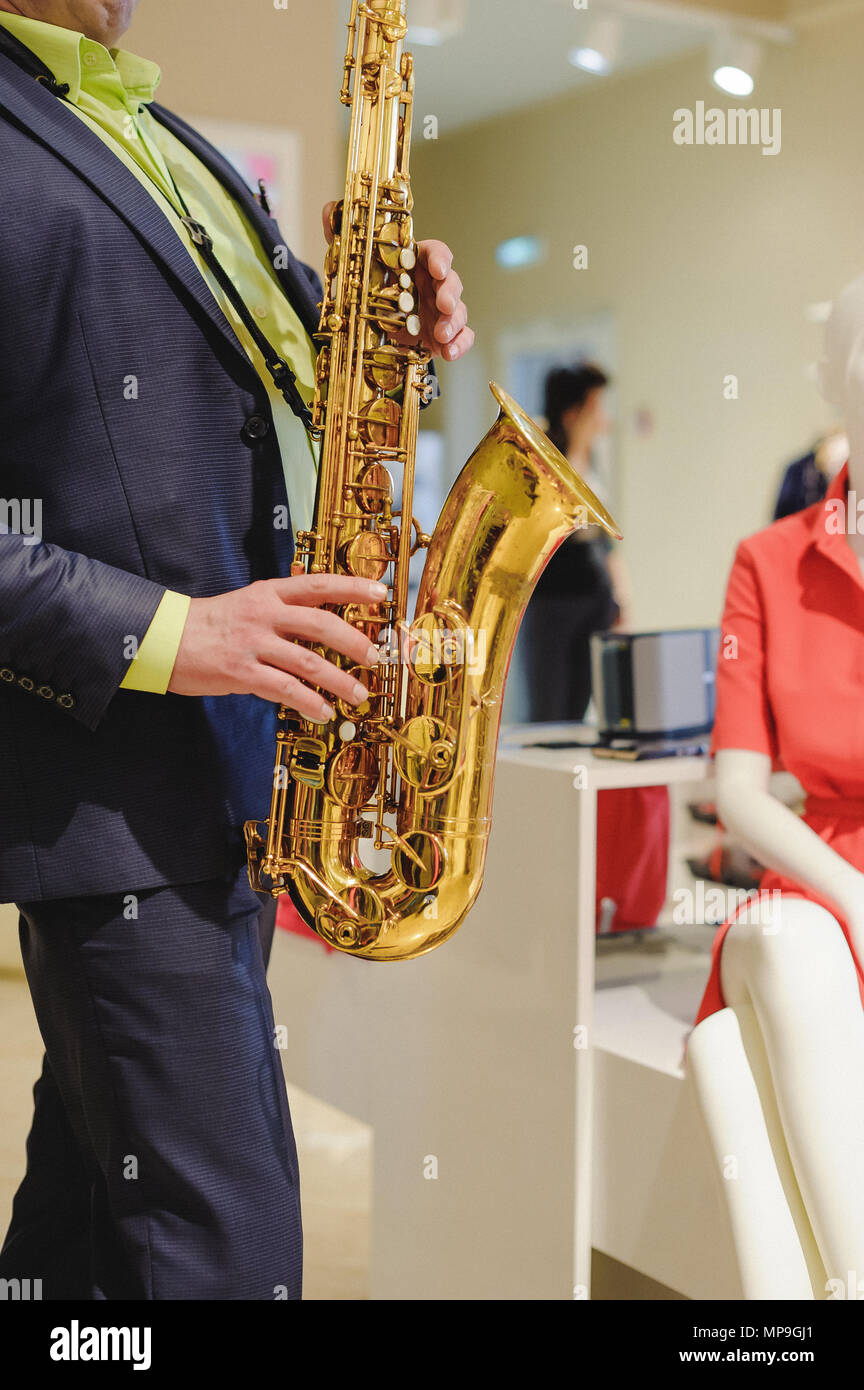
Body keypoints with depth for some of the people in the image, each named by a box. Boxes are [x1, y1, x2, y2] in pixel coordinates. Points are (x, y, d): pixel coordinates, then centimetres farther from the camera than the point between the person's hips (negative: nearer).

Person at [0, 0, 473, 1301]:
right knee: (224, 1240, -3)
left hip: (230, 767, 9)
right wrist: (161, 635, -25)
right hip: (115, 775, -8)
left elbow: (269, 370, 24)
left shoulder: (164, 137, 19)